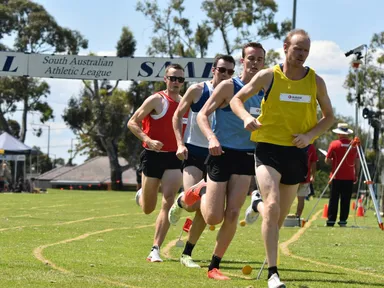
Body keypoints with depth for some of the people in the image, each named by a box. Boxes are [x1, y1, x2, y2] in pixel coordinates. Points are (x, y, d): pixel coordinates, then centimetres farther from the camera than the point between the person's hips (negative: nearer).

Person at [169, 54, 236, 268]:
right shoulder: (197, 90, -5)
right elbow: (178, 115, 3)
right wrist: (180, 144, -7)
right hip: (194, 152, -3)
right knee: (192, 202, -20)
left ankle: (187, 254, 16)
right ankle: (179, 204, 19)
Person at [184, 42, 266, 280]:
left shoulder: (265, 92, 9)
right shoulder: (228, 86, -7)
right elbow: (203, 115, -8)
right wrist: (212, 138, -25)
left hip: (247, 156, 4)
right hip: (223, 154, -4)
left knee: (232, 214, -4)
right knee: (214, 218, -5)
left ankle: (214, 266, 7)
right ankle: (201, 191, 28)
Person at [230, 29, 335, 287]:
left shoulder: (315, 81, 0)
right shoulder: (268, 76, -6)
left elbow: (329, 116, 9)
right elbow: (237, 99, 3)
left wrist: (310, 135, -10)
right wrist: (247, 117, -19)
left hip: (297, 152, 4)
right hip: (269, 147, -4)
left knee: (281, 215, 13)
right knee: (272, 207, -20)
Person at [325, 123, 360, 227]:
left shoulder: (334, 144, -5)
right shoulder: (354, 145, 3)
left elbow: (327, 161, -2)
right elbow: (357, 162, 5)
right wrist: (356, 175, 12)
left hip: (337, 177, -2)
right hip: (349, 177, 2)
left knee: (334, 199, 3)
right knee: (346, 200, 5)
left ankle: (331, 220, 2)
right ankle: (343, 220, 2)